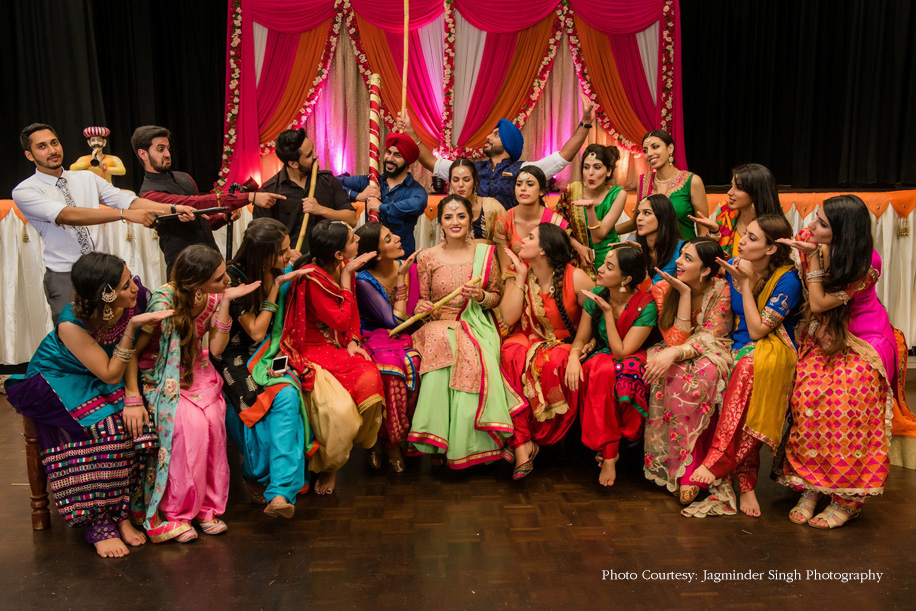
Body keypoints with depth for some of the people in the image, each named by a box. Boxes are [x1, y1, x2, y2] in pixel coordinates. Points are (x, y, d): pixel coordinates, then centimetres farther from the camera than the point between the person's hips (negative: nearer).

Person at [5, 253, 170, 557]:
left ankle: (120, 514, -7)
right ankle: (100, 526, -14)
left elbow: (133, 355, -8)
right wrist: (130, 328, -35)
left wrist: (134, 399, -21)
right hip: (60, 382, -4)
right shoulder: (72, 325, -29)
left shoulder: (133, 300, -18)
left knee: (137, 426, -23)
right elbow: (110, 375, -25)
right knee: (103, 432, -30)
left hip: (102, 384, 4)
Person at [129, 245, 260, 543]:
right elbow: (132, 351, -16)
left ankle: (207, 505, -8)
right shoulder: (163, 302, -23)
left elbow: (216, 349, -8)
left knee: (213, 420, -24)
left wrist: (226, 302, -16)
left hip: (195, 371, 5)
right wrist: (133, 397, -23)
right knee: (191, 423, -29)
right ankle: (174, 512, -12)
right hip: (161, 375, -4)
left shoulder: (214, 296, -5)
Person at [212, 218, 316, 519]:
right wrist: (275, 286, -12)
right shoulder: (233, 278, -13)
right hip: (235, 359, -4)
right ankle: (258, 477, -4)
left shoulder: (278, 274, 5)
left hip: (267, 355, 5)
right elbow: (256, 332, -14)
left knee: (287, 396, -28)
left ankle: (280, 491, -33)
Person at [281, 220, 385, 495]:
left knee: (370, 380, -25)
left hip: (341, 346, 6)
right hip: (314, 349, -6)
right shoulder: (312, 278, -18)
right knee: (338, 408, -27)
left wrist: (353, 341, -3)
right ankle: (329, 466, 1)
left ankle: (364, 442, 1)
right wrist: (346, 278, -14)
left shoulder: (345, 267, 5)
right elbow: (341, 320, -17)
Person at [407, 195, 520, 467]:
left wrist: (481, 296, -10)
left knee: (474, 363, -32)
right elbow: (423, 298, 13)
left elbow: (496, 297, 12)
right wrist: (422, 308, -11)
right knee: (438, 366, -33)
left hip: (476, 326, 0)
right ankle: (437, 442, -20)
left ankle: (468, 443, -17)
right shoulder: (427, 257, 7)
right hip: (439, 324, 0)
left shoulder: (485, 253, 8)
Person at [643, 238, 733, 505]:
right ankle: (686, 468, -30)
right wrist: (684, 294, -23)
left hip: (708, 356, -1)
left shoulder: (721, 290, -10)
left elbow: (710, 337, -19)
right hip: (674, 361, 1)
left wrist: (674, 353, -37)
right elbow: (675, 341, -17)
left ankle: (686, 468, -28)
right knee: (674, 374, -34)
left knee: (703, 373, -36)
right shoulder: (663, 289, -7)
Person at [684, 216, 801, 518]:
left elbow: (757, 330, -17)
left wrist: (745, 282, -16)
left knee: (748, 367, -39)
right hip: (739, 352, 5)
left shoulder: (787, 280, -11)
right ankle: (746, 483, -27)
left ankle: (717, 462, -38)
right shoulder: (733, 265, 4)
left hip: (773, 355, -5)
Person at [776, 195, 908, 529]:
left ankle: (847, 500, -8)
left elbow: (820, 304, -23)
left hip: (861, 343, -5)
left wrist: (816, 258, -23)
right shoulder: (812, 241, -8)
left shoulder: (865, 266, -22)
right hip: (823, 338, 5)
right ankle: (809, 487, -10)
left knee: (845, 407, -24)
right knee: (806, 395, -20)